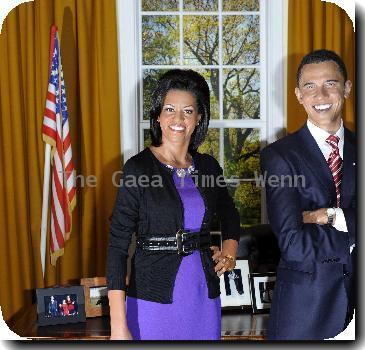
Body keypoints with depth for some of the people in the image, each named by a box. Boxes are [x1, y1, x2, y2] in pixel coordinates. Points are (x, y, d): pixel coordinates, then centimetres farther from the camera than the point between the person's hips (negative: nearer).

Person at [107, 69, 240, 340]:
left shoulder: (208, 167, 4)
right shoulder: (137, 168, -9)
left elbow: (229, 213, 24)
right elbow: (118, 244, -12)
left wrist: (230, 249, 4)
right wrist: (118, 325, -17)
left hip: (204, 297, 4)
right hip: (154, 297, -4)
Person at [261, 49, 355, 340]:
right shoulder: (279, 155, -10)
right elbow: (293, 246, -17)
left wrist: (329, 216, -16)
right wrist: (352, 231, -10)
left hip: (357, 294, 4)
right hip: (304, 302, -3)